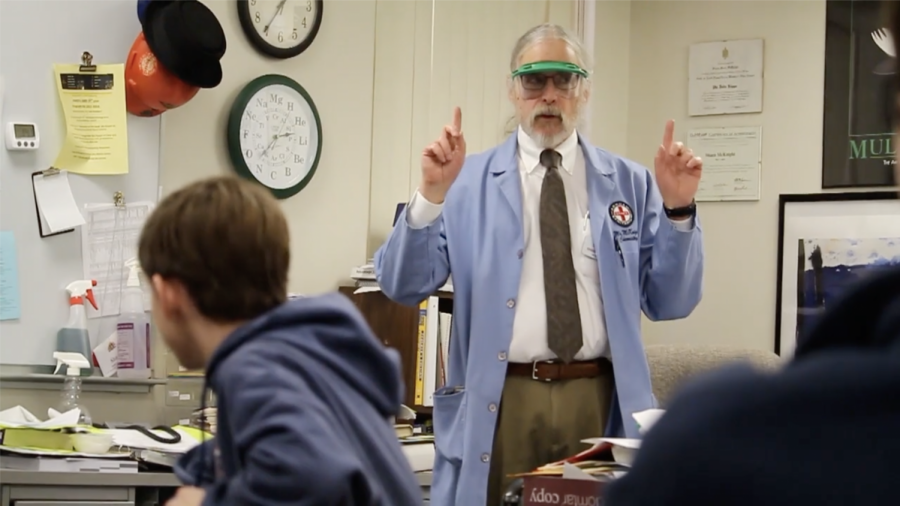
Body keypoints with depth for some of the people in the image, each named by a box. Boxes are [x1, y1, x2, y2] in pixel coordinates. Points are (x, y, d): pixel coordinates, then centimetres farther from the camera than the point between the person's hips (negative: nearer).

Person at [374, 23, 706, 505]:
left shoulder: (631, 184, 8)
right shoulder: (467, 181, 4)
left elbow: (670, 303, 4)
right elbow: (402, 286, -3)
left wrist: (677, 209, -8)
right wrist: (432, 195, -16)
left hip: (600, 400, 1)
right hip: (498, 401, -1)